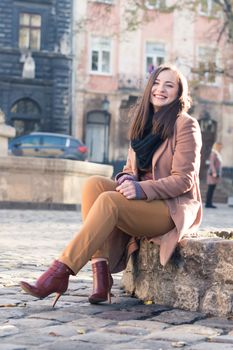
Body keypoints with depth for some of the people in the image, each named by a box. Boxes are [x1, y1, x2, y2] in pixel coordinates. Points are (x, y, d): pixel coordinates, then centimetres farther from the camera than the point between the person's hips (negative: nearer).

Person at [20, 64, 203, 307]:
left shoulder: (186, 125, -5)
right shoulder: (143, 124, 16)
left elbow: (183, 180, -11)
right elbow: (131, 168, 17)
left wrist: (142, 189, -24)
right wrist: (127, 179, -8)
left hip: (174, 208, -6)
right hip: (143, 201, 7)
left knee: (109, 201, -30)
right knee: (94, 183, -20)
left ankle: (61, 271, -33)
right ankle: (100, 276, -28)